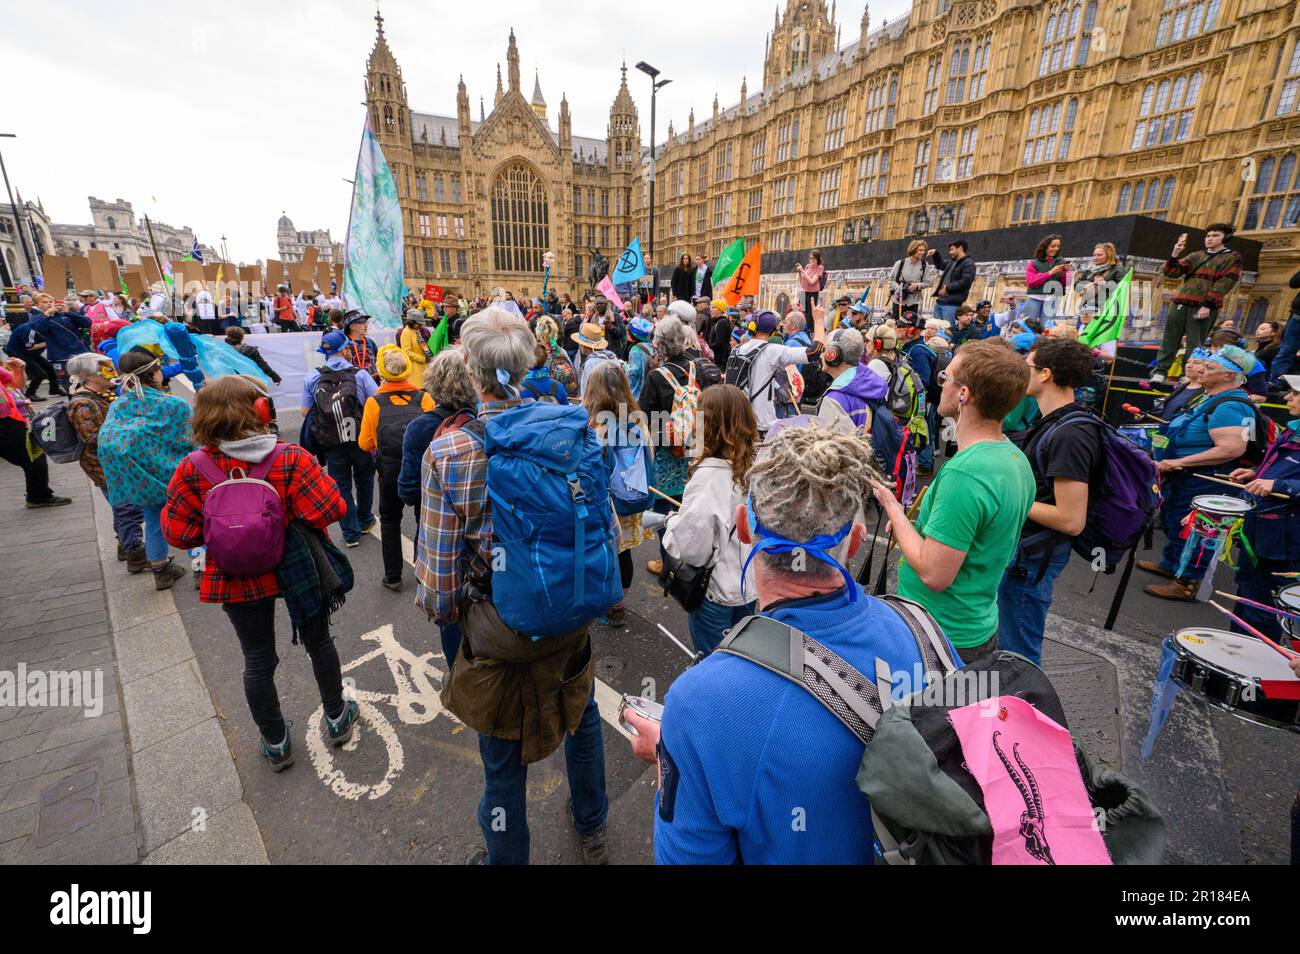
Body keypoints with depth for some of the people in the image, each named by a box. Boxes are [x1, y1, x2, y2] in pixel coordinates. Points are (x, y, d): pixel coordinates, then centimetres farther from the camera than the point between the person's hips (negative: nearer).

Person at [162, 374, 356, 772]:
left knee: (257, 660, 18)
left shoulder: (194, 469, -14)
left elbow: (179, 532, -9)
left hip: (239, 578, 1)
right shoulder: (290, 458, -20)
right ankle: (337, 718, 38)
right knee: (318, 642, 21)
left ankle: (275, 743, 34)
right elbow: (328, 509, -23)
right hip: (297, 569, -1)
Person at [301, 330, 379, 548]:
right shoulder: (360, 374, -10)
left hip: (331, 443, 1)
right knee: (364, 478, 23)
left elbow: (306, 412, -2)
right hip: (361, 439, 0)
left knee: (341, 486, 11)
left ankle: (351, 533, 15)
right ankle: (364, 520, 38)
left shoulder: (312, 377, -5)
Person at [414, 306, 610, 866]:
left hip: (495, 633, -3)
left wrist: (446, 609, 6)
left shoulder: (447, 454, -20)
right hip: (571, 623, 3)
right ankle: (592, 831, 56)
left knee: (503, 765, 20)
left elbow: (439, 580, -16)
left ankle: (507, 857, 48)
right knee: (583, 716, 30)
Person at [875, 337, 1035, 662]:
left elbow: (934, 575, -27)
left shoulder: (964, 473, -29)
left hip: (941, 639, -9)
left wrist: (893, 508, -16)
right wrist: (910, 525, 9)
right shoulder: (1015, 458, 2)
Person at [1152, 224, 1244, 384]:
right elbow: (1171, 273, 10)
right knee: (1169, 339, 1)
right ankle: (1160, 371, 4)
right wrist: (1175, 254, -6)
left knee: (1195, 344, -5)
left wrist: (1207, 305, -15)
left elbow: (1225, 283, -3)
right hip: (1180, 303, 4)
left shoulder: (1232, 257, 8)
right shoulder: (1196, 256, 20)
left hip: (1204, 307, -4)